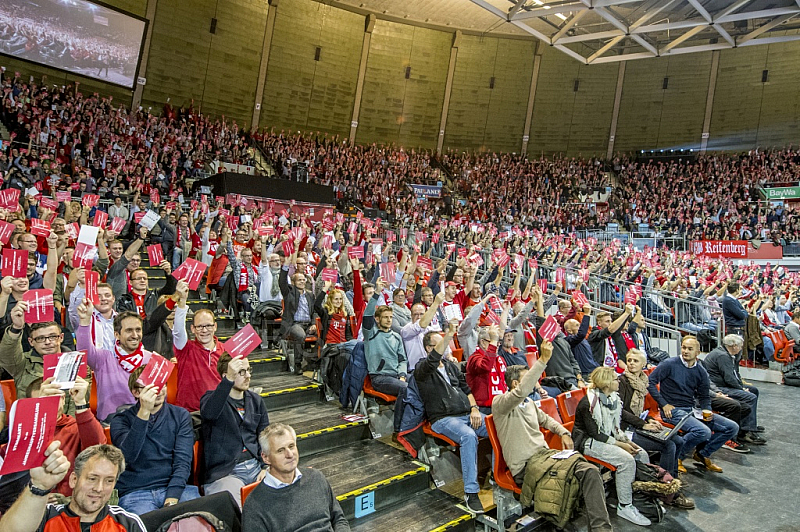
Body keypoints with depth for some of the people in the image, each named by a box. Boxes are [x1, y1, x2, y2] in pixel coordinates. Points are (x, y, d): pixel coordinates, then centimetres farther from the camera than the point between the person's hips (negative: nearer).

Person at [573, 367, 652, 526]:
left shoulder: (613, 398, 5)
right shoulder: (588, 403, -21)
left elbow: (615, 426, 12)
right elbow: (594, 433, -20)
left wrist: (627, 440, -5)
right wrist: (621, 445, -20)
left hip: (607, 438, 9)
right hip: (588, 442, -9)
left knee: (642, 454, -4)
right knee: (627, 460, -25)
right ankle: (624, 507, -14)